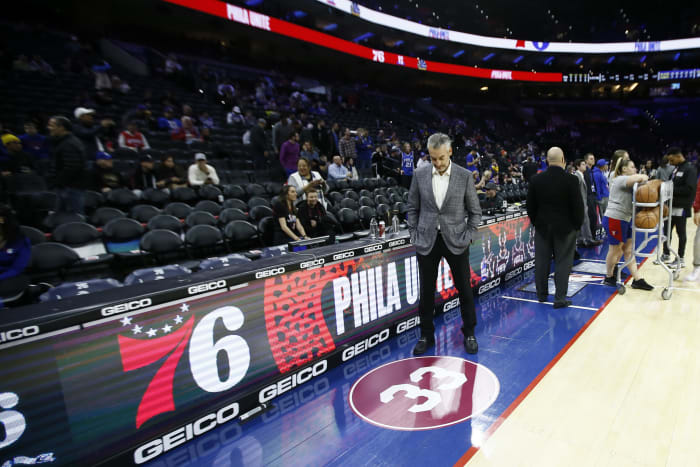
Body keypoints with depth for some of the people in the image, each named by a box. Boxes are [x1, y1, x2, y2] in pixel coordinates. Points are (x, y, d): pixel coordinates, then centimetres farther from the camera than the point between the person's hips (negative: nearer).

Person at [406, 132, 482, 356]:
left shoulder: (465, 176, -3)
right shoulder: (420, 175, 1)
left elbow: (475, 211, 3)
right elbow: (412, 208, 7)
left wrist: (468, 236, -5)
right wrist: (414, 235, 1)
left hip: (455, 241, -1)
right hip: (427, 242, 1)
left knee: (464, 289, 10)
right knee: (426, 291, 8)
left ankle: (469, 333, 30)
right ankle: (426, 335, 25)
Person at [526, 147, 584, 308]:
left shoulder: (536, 180, -4)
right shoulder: (571, 180, -13)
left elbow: (530, 206, 2)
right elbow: (578, 206, -8)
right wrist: (577, 225, 6)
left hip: (542, 228, 3)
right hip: (565, 228, -3)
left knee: (542, 262, 11)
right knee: (563, 263, 4)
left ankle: (541, 294, 24)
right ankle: (560, 299, 7)